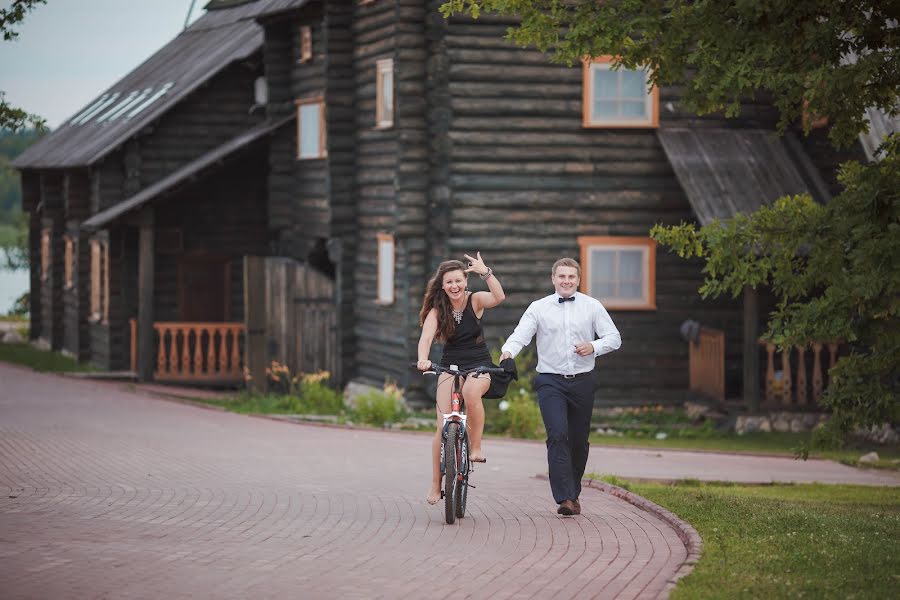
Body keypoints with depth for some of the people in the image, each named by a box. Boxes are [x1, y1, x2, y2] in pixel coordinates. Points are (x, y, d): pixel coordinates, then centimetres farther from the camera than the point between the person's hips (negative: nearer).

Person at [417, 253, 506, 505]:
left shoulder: (475, 300, -6)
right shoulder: (437, 310, -4)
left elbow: (498, 297, -27)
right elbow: (426, 337, -21)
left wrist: (486, 272, -38)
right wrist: (423, 360, -40)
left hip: (479, 366, -1)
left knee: (471, 391, -38)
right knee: (443, 426, -9)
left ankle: (476, 447, -24)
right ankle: (436, 484, 2)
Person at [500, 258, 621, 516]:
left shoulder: (592, 306, 6)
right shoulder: (539, 308, 3)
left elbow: (614, 337, 5)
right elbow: (520, 335, -6)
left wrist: (594, 347, -15)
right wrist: (507, 352, -27)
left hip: (582, 381, 2)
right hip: (550, 381, -2)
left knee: (579, 440, 9)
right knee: (557, 435, -17)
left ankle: (574, 493, 28)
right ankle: (565, 498, -21)